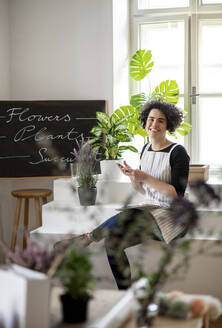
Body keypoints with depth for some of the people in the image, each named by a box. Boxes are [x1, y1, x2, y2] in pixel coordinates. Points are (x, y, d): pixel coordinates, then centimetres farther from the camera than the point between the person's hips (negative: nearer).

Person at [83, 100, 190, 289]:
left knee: (122, 219, -33)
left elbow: (177, 194, -15)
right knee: (112, 241, -20)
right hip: (150, 210, 6)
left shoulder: (177, 153, -9)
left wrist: (146, 177, -19)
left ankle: (89, 237, -9)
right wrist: (132, 176, -3)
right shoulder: (146, 149, 12)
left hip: (171, 216, -6)